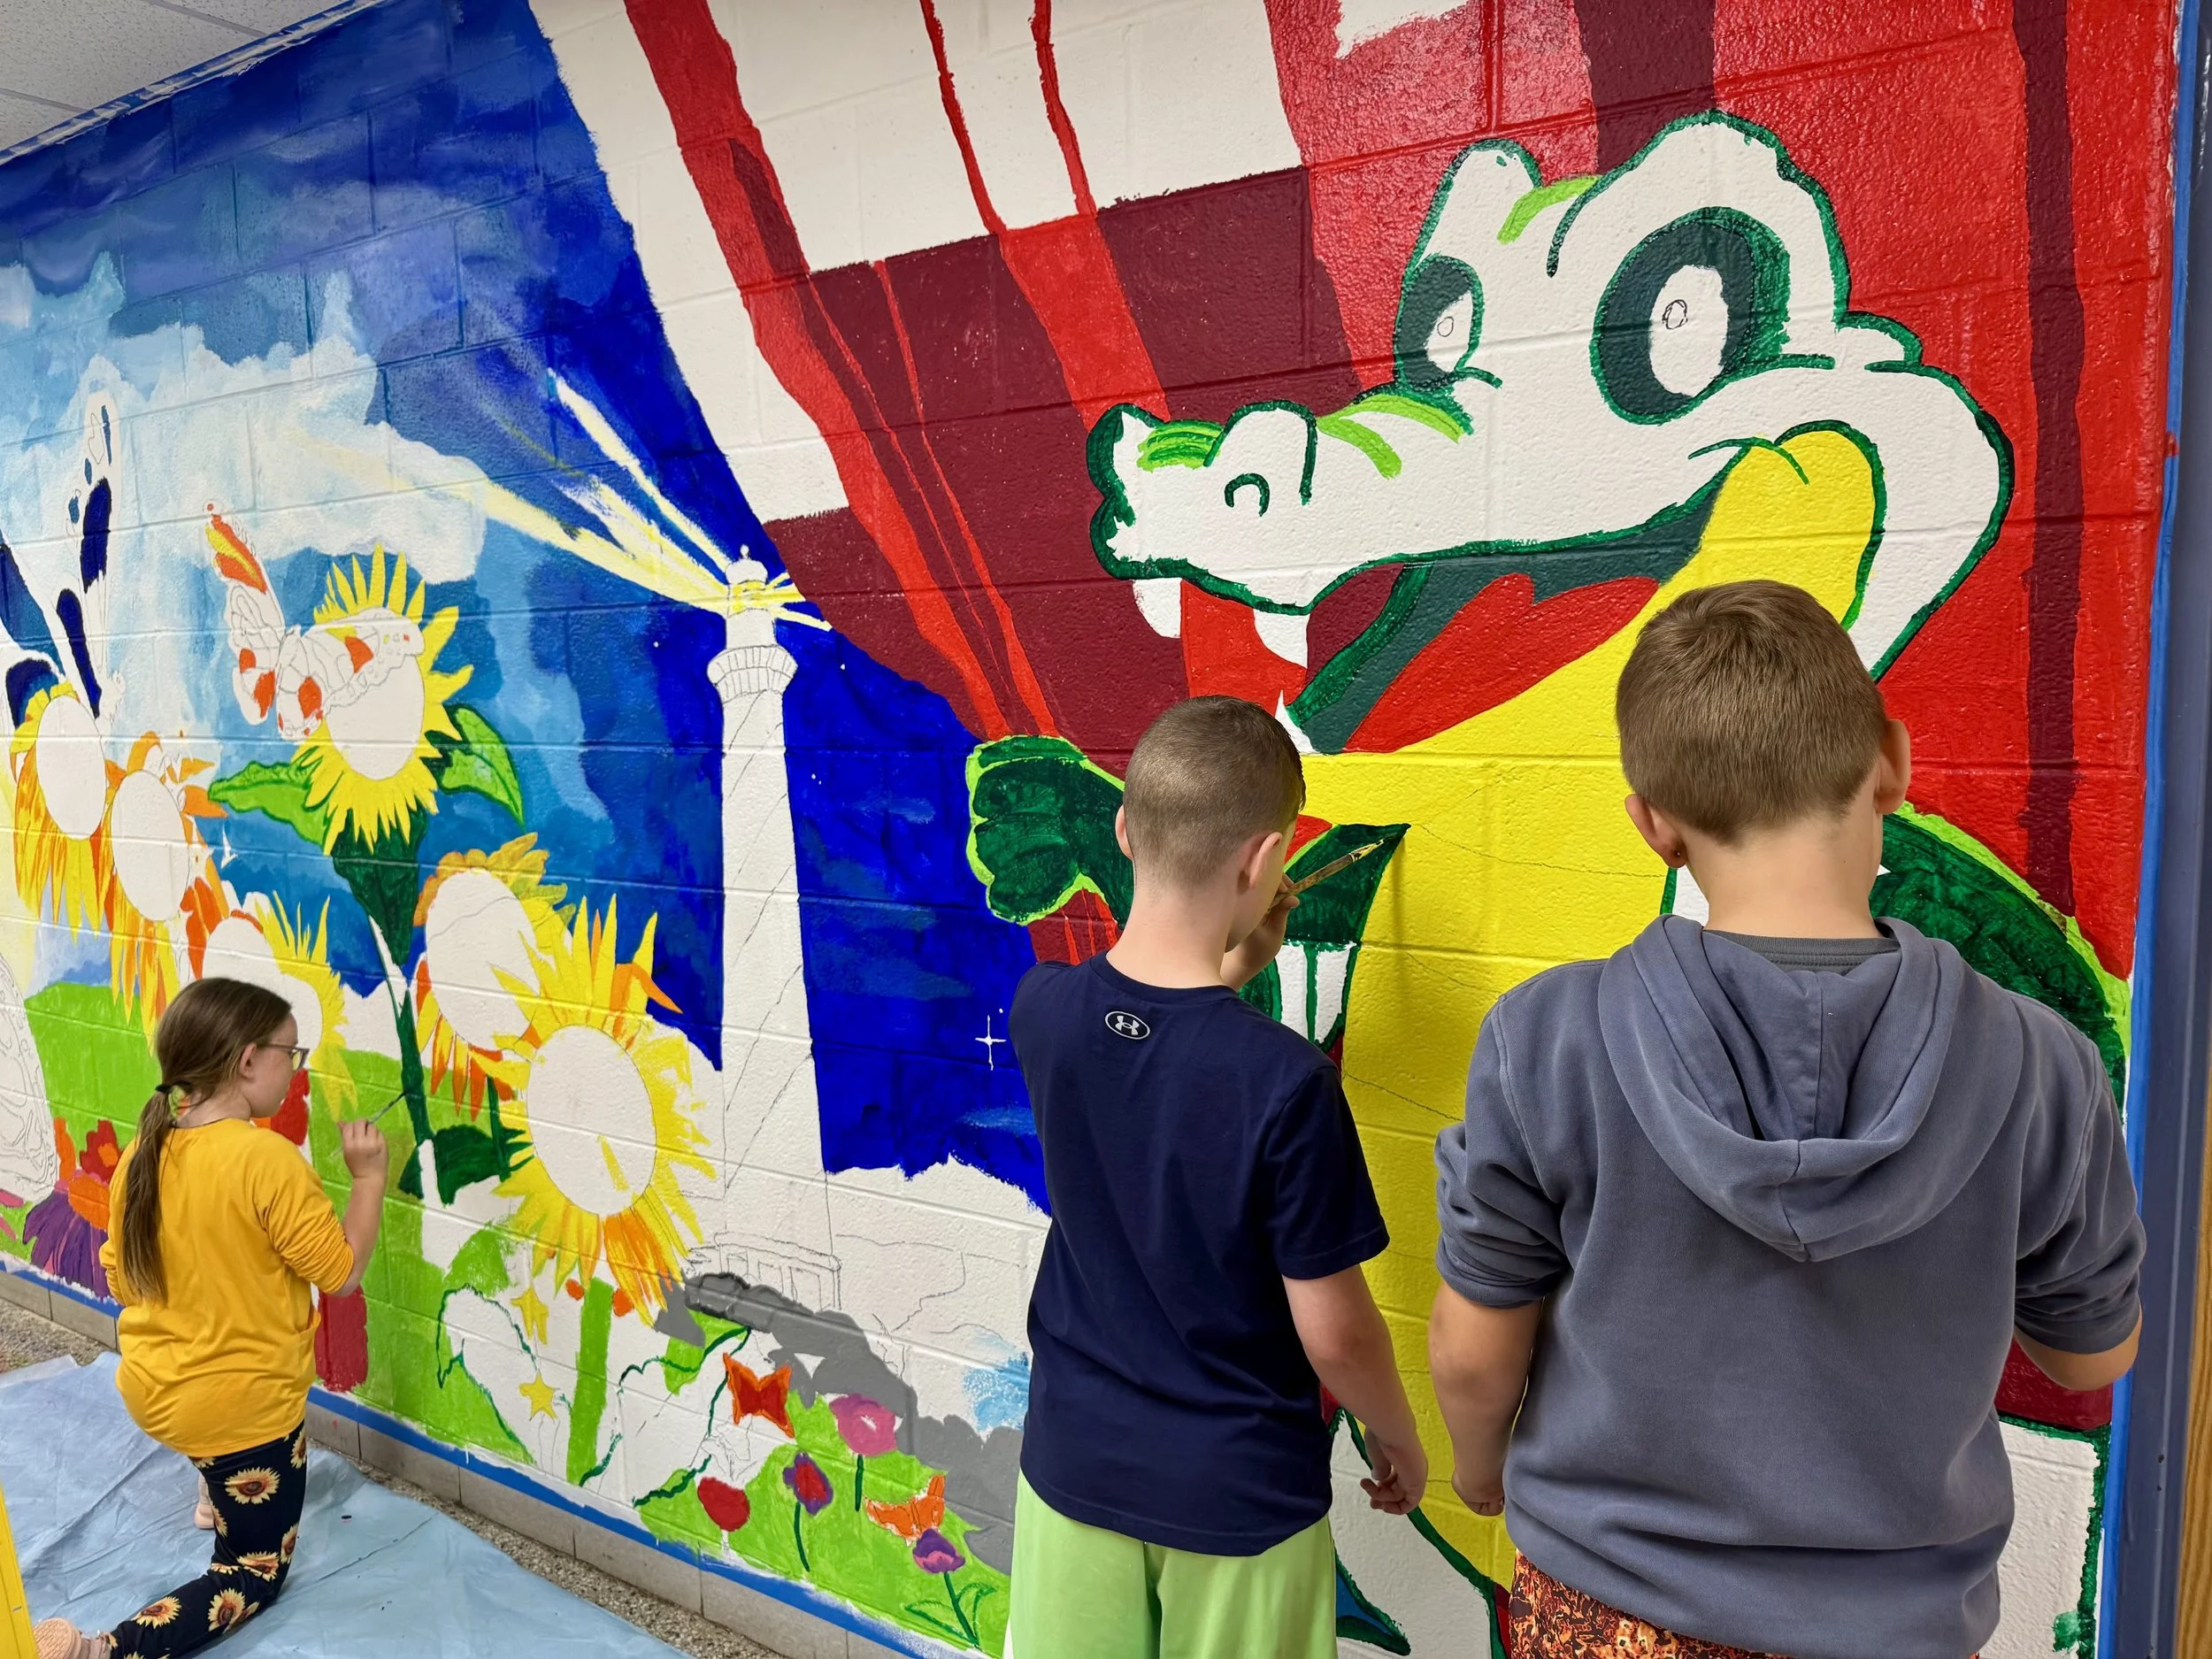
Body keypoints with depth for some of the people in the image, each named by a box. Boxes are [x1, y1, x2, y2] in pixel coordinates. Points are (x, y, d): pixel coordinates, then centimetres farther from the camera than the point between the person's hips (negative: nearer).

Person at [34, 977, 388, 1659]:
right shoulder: (270, 1159, -26)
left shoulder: (142, 1156, -5)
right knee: (255, 1572, 11)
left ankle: (218, 1487, 43)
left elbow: (120, 1279, 7)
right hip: (242, 1403, -7)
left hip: (149, 1386, 7)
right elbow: (342, 1272, -19)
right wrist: (369, 1176, -9)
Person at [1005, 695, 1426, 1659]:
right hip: (1238, 1493, -3)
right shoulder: (1288, 1083, -28)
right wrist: (1397, 1438, 1)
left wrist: (1231, 967, 1)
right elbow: (1332, 1332, -17)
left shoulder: (1039, 1008, -15)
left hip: (1074, 1461, 4)